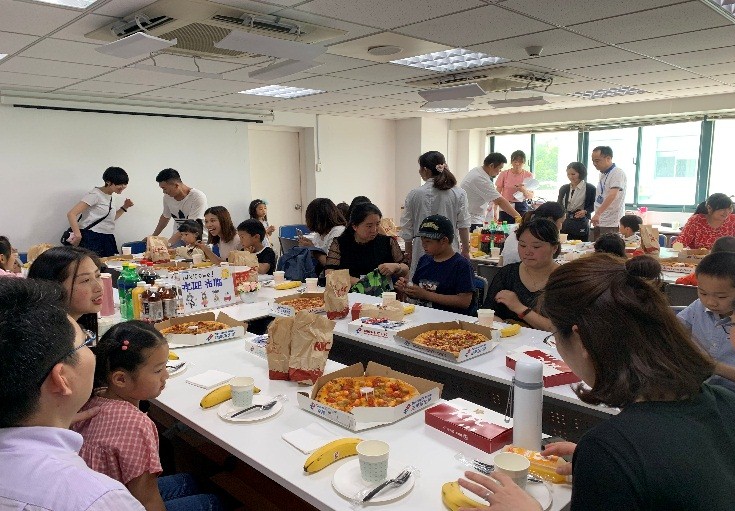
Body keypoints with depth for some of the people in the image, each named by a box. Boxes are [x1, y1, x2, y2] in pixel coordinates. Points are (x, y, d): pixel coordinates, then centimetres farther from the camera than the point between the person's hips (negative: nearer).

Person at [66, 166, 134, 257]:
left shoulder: (110, 197, 13)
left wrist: (124, 207, 13)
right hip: (92, 239, -8)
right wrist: (78, 235, -24)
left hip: (108, 240, 8)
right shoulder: (95, 194, -11)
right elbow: (71, 214, -17)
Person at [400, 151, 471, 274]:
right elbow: (463, 226, 1)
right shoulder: (459, 194, -2)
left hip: (422, 253, 0)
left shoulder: (414, 195, -3)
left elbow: (407, 228, 4)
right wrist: (466, 251, 13)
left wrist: (408, 251, 17)